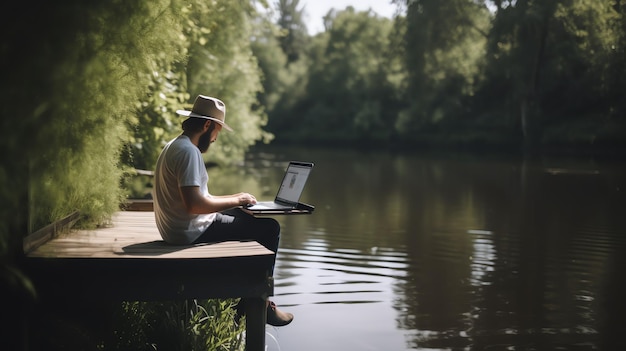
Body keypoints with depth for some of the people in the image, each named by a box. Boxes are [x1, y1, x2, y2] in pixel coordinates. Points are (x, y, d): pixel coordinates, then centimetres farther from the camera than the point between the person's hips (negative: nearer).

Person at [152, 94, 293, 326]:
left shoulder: (174, 146, 12)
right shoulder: (188, 151, -21)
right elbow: (194, 204, -29)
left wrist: (232, 198, 12)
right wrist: (235, 201, -17)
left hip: (178, 228, 11)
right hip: (191, 232, -11)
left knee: (247, 218, 25)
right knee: (269, 228, -6)